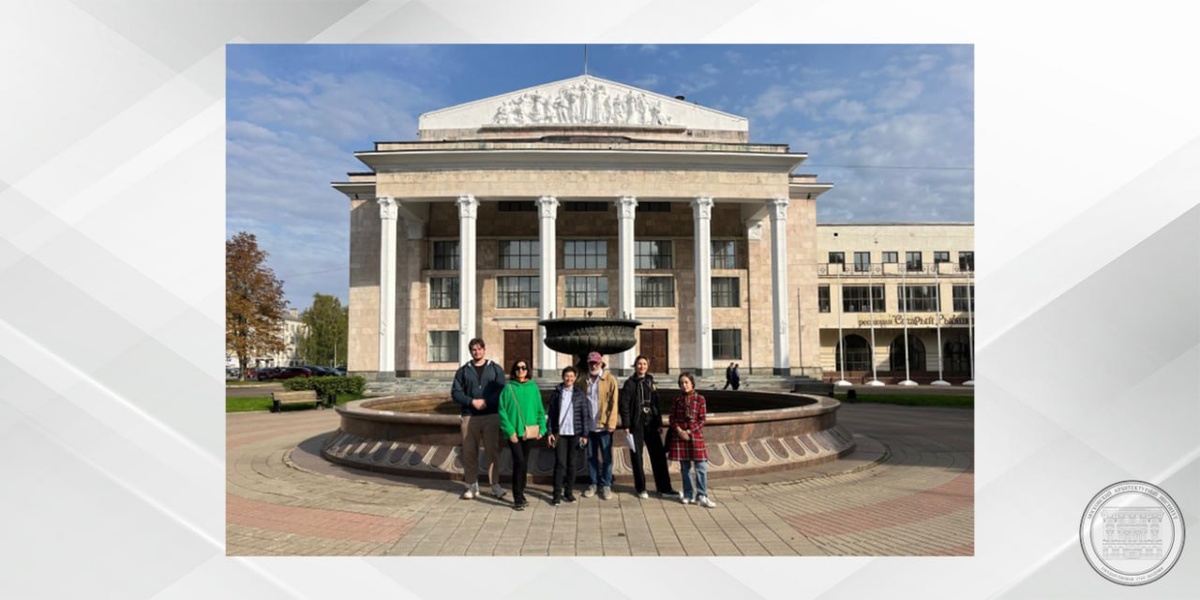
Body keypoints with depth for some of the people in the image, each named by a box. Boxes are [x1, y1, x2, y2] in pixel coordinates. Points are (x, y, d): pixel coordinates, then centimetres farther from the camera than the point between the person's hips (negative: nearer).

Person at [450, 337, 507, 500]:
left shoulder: (495, 369, 8)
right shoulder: (463, 371, 10)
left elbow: (502, 391, -1)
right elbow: (455, 392, 4)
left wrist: (486, 402, -15)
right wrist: (472, 401, -11)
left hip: (491, 416, -1)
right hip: (469, 417, 1)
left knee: (493, 451, -1)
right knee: (469, 453, 4)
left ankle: (495, 485, 8)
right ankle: (472, 485, 16)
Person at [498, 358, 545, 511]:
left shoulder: (533, 388, 4)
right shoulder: (508, 388, -4)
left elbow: (540, 410, 7)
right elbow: (503, 411, -6)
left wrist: (541, 428, -1)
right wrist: (510, 431, -13)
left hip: (529, 432, 3)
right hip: (514, 432, -3)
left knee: (524, 463, 11)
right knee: (519, 461, -11)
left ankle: (520, 494, 25)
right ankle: (518, 499, -3)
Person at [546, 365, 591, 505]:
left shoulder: (580, 393, 3)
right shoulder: (556, 392, 4)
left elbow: (585, 415, 2)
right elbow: (551, 413, 4)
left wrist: (584, 434, -2)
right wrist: (550, 432, -1)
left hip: (574, 433, 0)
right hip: (560, 433, 0)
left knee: (571, 463, 7)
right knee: (560, 463, -4)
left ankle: (569, 491, 17)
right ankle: (557, 493, 1)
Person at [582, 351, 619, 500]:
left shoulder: (610, 379, -4)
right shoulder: (585, 380, 6)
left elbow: (613, 403, -7)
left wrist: (611, 423, -13)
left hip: (603, 425, -3)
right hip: (589, 425, 3)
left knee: (606, 457, 5)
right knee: (591, 456, 11)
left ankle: (606, 485, 15)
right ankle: (593, 484, 22)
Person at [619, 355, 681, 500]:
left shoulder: (650, 382, 10)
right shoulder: (630, 383, -3)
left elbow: (656, 404, 12)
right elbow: (624, 406, -7)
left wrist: (659, 423, 8)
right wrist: (626, 426, -12)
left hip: (651, 424, 4)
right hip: (636, 424, -4)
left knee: (659, 455, 2)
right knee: (637, 456, 3)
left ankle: (664, 489, 8)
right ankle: (641, 489, 16)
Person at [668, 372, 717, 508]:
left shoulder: (699, 399, -2)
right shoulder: (677, 399, 5)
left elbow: (702, 420, -3)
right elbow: (672, 417, 5)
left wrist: (689, 431, -12)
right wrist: (679, 430, -10)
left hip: (695, 435, -2)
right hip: (679, 436, 2)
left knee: (701, 467, -5)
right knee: (685, 467, 8)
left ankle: (702, 496, 2)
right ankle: (688, 495, 17)